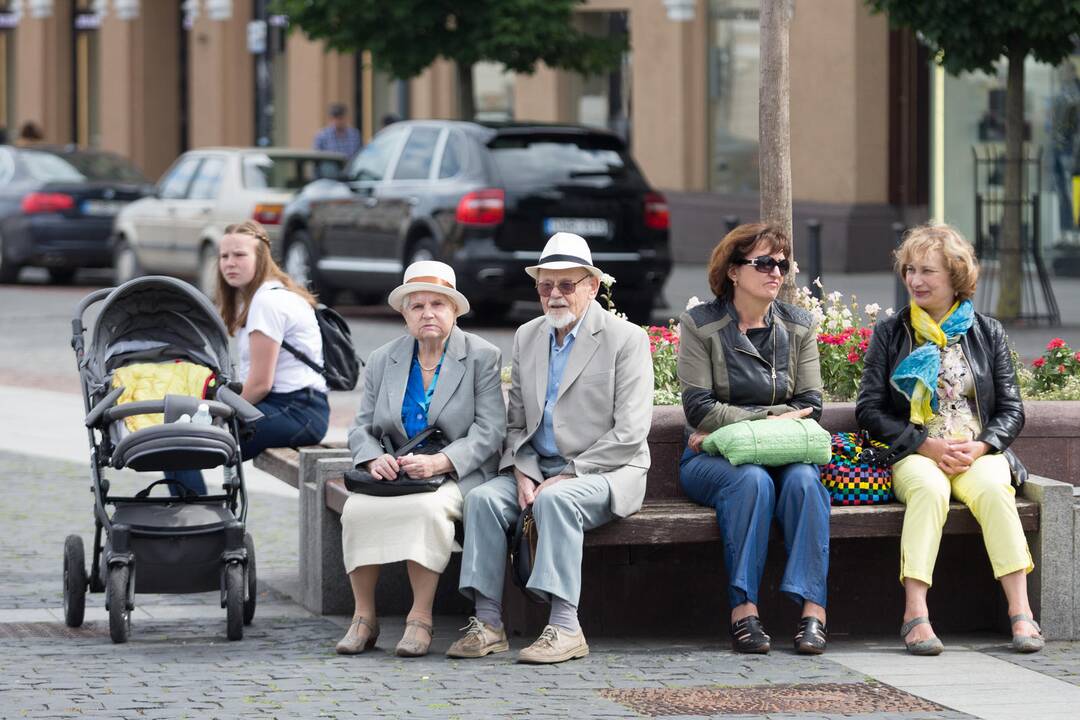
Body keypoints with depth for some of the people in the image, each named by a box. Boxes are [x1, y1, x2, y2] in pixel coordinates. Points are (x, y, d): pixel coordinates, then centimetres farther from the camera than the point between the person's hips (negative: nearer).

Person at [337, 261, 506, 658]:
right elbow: (363, 427, 11)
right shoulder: (383, 360, 12)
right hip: (394, 473, 4)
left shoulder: (482, 357, 0)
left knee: (427, 508, -36)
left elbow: (489, 431, -7)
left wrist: (439, 462, -23)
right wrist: (374, 459, -13)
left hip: (457, 476, -3)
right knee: (357, 509, -28)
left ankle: (421, 618, -28)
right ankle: (363, 617, -19)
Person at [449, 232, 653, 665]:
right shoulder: (527, 337, 14)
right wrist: (522, 473, -6)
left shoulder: (626, 339, -5)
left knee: (556, 500, -36)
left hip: (606, 472, -6)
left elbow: (629, 433, -12)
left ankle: (565, 628, -37)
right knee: (483, 498, -22)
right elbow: (517, 421, 15)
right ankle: (488, 622, -24)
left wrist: (566, 476, -17)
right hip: (536, 467, 6)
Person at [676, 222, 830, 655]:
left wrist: (730, 425, -7)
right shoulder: (700, 326, 1)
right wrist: (768, 419, -13)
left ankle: (813, 612, -41)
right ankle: (743, 613, -39)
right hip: (712, 459, -3)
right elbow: (699, 408, -9)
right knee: (751, 479, -35)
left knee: (803, 479, -31)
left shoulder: (798, 327, 12)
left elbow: (809, 406, 3)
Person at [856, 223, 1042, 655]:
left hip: (980, 453, 1)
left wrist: (979, 446, -10)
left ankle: (1020, 613, -39)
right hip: (914, 454, -1)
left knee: (993, 489, -34)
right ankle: (915, 615, -45)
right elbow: (869, 409, 5)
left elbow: (1011, 410, 12)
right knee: (929, 489, -36)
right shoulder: (890, 334, 12)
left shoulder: (987, 333, 14)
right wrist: (927, 445, -9)